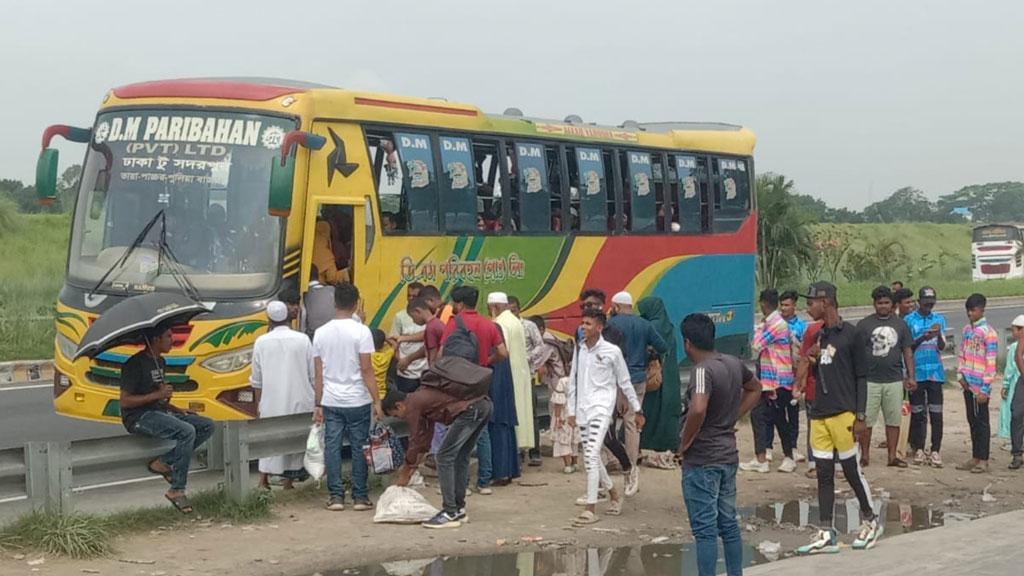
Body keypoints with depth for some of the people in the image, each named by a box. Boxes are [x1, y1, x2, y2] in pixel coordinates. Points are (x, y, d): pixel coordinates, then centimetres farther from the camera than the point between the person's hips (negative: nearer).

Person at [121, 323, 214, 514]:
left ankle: (164, 462, -9)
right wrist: (158, 395, -18)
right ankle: (177, 491, -24)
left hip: (158, 412, 9)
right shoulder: (136, 364, -11)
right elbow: (125, 401, -16)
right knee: (187, 431, -31)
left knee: (207, 426, -5)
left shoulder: (160, 362, 17)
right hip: (138, 418, -9)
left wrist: (177, 410, 10)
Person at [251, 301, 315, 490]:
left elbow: (256, 379, 5)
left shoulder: (262, 342, -1)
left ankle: (264, 477, 3)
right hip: (299, 401, 0)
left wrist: (258, 404, 17)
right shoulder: (302, 340, -3)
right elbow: (314, 375, 0)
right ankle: (289, 480, 11)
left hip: (271, 402, 0)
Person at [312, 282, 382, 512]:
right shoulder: (361, 332, -9)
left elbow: (318, 373, 6)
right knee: (359, 447, 5)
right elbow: (367, 370, -11)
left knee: (332, 447, 6)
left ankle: (336, 496, 6)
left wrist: (318, 404, 13)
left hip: (330, 402, 3)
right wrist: (377, 400, -5)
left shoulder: (321, 333, 3)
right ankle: (360, 497, 7)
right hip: (357, 402, -3)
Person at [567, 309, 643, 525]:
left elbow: (625, 382, 2)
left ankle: (591, 509, -16)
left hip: (601, 407, -6)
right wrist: (571, 410, 11)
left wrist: (637, 410, 6)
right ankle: (614, 495, 32)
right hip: (583, 409, 6)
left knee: (591, 456, -16)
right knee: (591, 457, 12)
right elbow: (573, 381, 14)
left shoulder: (612, 351, -5)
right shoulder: (579, 350, 9)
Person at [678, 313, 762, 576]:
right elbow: (755, 389, 24)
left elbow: (698, 409, -36)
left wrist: (684, 443, -20)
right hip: (728, 455, 8)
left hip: (701, 460, -8)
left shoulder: (702, 370, -20)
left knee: (705, 529, -3)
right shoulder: (733, 364, 5)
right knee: (729, 523, 16)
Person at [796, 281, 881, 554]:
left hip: (843, 414, -7)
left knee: (851, 470, 0)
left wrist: (860, 416, -12)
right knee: (824, 474, 5)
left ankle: (871, 521, 18)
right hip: (819, 414, 7)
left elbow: (861, 377, -7)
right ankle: (826, 534, 6)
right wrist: (813, 361, 0)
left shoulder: (850, 334, -5)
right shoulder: (820, 335, 15)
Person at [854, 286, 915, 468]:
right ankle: (864, 455, 8)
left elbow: (907, 351, 12)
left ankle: (892, 456, 13)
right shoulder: (864, 324, 1)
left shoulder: (900, 325, 10)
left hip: (894, 380, 3)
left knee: (894, 419, 6)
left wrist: (910, 376, 7)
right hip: (870, 380, -2)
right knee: (866, 420, -1)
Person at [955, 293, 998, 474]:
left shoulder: (989, 333, -12)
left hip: (980, 387, -7)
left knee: (982, 422, 0)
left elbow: (991, 364, -14)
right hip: (968, 385, 7)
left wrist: (985, 389, -17)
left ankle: (983, 460, 6)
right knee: (972, 421, 12)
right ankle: (975, 458, 20)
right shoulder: (967, 330, 11)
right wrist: (960, 374, 2)